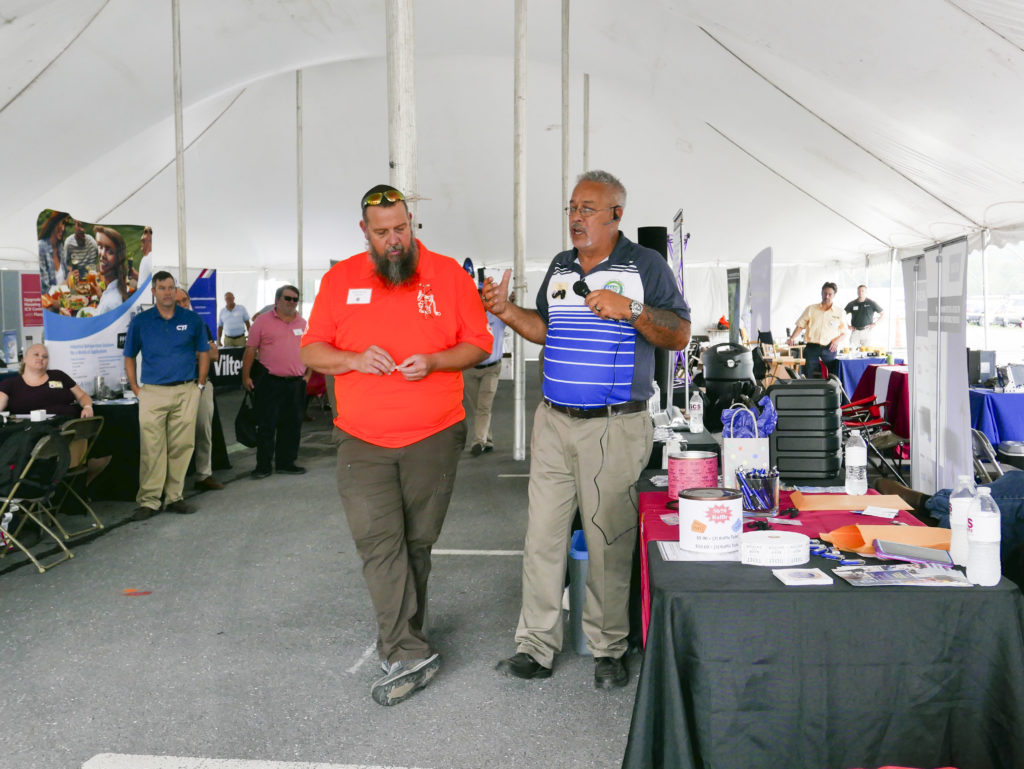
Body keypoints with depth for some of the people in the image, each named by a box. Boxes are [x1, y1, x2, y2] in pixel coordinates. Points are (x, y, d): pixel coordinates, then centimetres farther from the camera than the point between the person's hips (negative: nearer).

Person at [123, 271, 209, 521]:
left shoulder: (192, 319, 6)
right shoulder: (140, 322, 5)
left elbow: (203, 354, 13)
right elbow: (129, 358, 11)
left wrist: (200, 385, 5)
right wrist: (137, 390, 3)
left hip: (186, 392, 1)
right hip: (153, 393, -1)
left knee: (181, 447, 3)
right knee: (151, 449, -3)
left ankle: (174, 497, 13)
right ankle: (148, 501, 2)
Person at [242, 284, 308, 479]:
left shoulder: (303, 323, 12)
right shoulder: (263, 321, 0)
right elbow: (250, 350, -1)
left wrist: (308, 374, 10)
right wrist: (246, 376, -6)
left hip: (296, 383, 4)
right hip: (270, 382, -4)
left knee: (292, 425, 9)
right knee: (266, 425, 0)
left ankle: (286, 462, 20)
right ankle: (263, 465, 9)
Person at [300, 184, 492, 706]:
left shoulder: (448, 274, 3)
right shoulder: (339, 280, 7)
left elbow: (479, 344, 4)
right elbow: (311, 351, 9)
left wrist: (434, 361, -14)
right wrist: (354, 360, -11)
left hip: (434, 437, 0)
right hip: (362, 441, 1)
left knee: (416, 543, 9)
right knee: (376, 539, -12)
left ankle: (398, 639, 26)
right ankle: (409, 654, -6)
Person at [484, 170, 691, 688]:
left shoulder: (644, 265, -1)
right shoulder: (560, 267, 15)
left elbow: (679, 336, -5)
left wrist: (630, 310, -19)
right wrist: (507, 311, 7)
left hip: (614, 426, -5)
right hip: (553, 420, 5)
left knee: (608, 538, 3)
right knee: (542, 534, 6)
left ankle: (608, 649, 19)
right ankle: (536, 646, 17)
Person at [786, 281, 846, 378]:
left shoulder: (839, 312, 10)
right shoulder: (811, 309, 10)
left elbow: (844, 332, 14)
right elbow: (800, 325, 9)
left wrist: (837, 340, -7)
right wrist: (792, 338, -7)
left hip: (829, 349, 1)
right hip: (812, 348, -1)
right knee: (809, 378, -6)